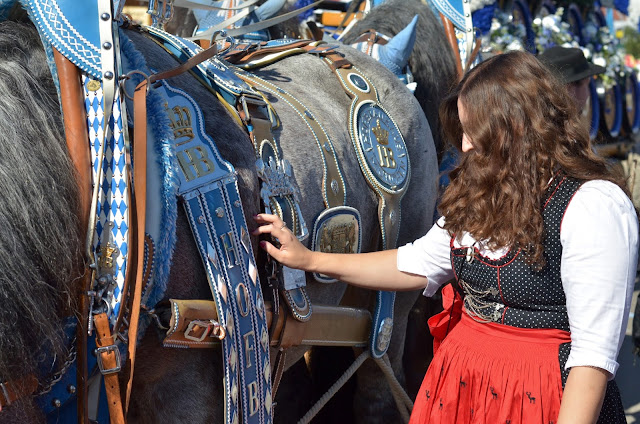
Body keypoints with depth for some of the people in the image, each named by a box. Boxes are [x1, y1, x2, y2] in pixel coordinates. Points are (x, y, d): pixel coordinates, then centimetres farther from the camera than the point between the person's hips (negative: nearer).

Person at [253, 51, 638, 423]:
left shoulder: (596, 205, -17)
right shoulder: (480, 193, 10)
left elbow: (596, 349, -20)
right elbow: (420, 263, 20)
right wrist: (310, 260, 18)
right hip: (461, 383, 8)